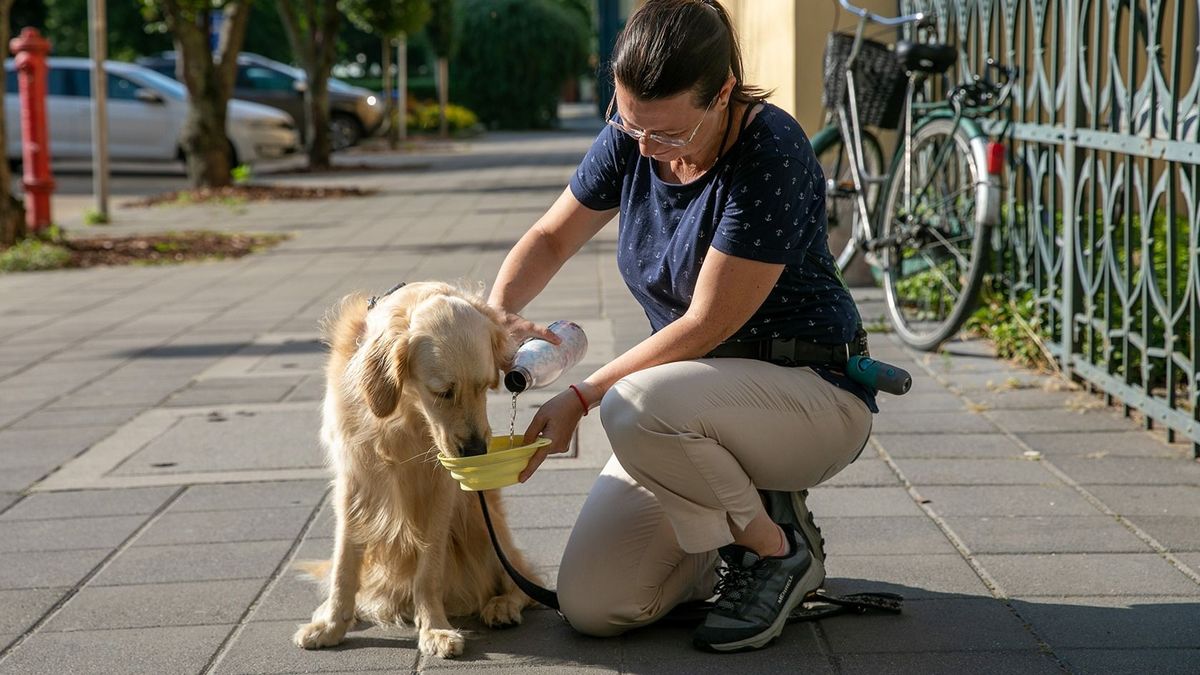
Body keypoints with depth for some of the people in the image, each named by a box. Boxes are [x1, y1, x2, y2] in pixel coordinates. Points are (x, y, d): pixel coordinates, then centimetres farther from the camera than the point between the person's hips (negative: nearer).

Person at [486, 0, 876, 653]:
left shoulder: (773, 153, -24)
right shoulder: (630, 137, -4)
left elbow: (707, 324, -23)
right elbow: (552, 236, 10)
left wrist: (582, 396, -22)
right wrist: (499, 310, -11)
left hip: (816, 391, -6)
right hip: (699, 396, 6)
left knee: (637, 407, -37)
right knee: (590, 606, -8)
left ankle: (780, 546, -10)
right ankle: (745, 515, 17)